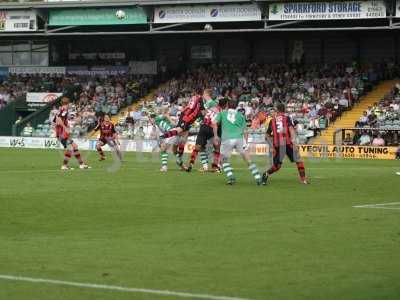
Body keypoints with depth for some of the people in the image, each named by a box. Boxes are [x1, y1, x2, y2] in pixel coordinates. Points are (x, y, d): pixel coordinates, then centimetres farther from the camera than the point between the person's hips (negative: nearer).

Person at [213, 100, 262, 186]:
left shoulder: (222, 113, 19)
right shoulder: (241, 115, 20)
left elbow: (215, 123, 2)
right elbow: (245, 131, 14)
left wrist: (215, 136, 8)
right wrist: (246, 143, 16)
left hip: (226, 139, -1)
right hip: (239, 138, 1)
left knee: (224, 160, 18)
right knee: (249, 160, 6)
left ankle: (231, 177, 0)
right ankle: (258, 178, -3)